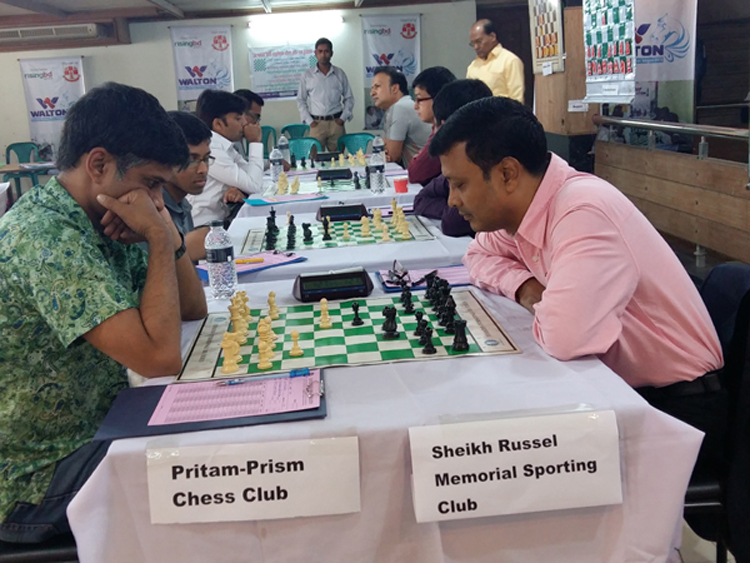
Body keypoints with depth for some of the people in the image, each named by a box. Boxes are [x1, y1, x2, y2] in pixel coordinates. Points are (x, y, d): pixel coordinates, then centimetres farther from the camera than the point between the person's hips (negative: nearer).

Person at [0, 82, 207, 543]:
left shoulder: (101, 225, 2)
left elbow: (193, 310, 6)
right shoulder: (47, 236, -26)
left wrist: (168, 235, -10)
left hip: (97, 426, 9)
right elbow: (160, 358, -31)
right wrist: (159, 237, -22)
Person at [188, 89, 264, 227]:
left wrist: (240, 189, -16)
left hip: (221, 219, 8)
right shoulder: (209, 150, -21)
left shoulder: (224, 145, 7)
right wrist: (255, 143, -10)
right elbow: (254, 185, -19)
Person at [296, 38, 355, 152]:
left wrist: (343, 118, 1)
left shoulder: (340, 74, 9)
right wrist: (309, 121, 0)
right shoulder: (307, 75, 6)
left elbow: (349, 98, 12)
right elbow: (301, 100, 10)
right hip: (317, 124, -1)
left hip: (336, 122, 1)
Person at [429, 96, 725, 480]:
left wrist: (540, 305, -16)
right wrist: (523, 286, -6)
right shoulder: (524, 206, -2)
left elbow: (563, 337, -40)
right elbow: (479, 255, 16)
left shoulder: (585, 214, -29)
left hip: (676, 406, -7)